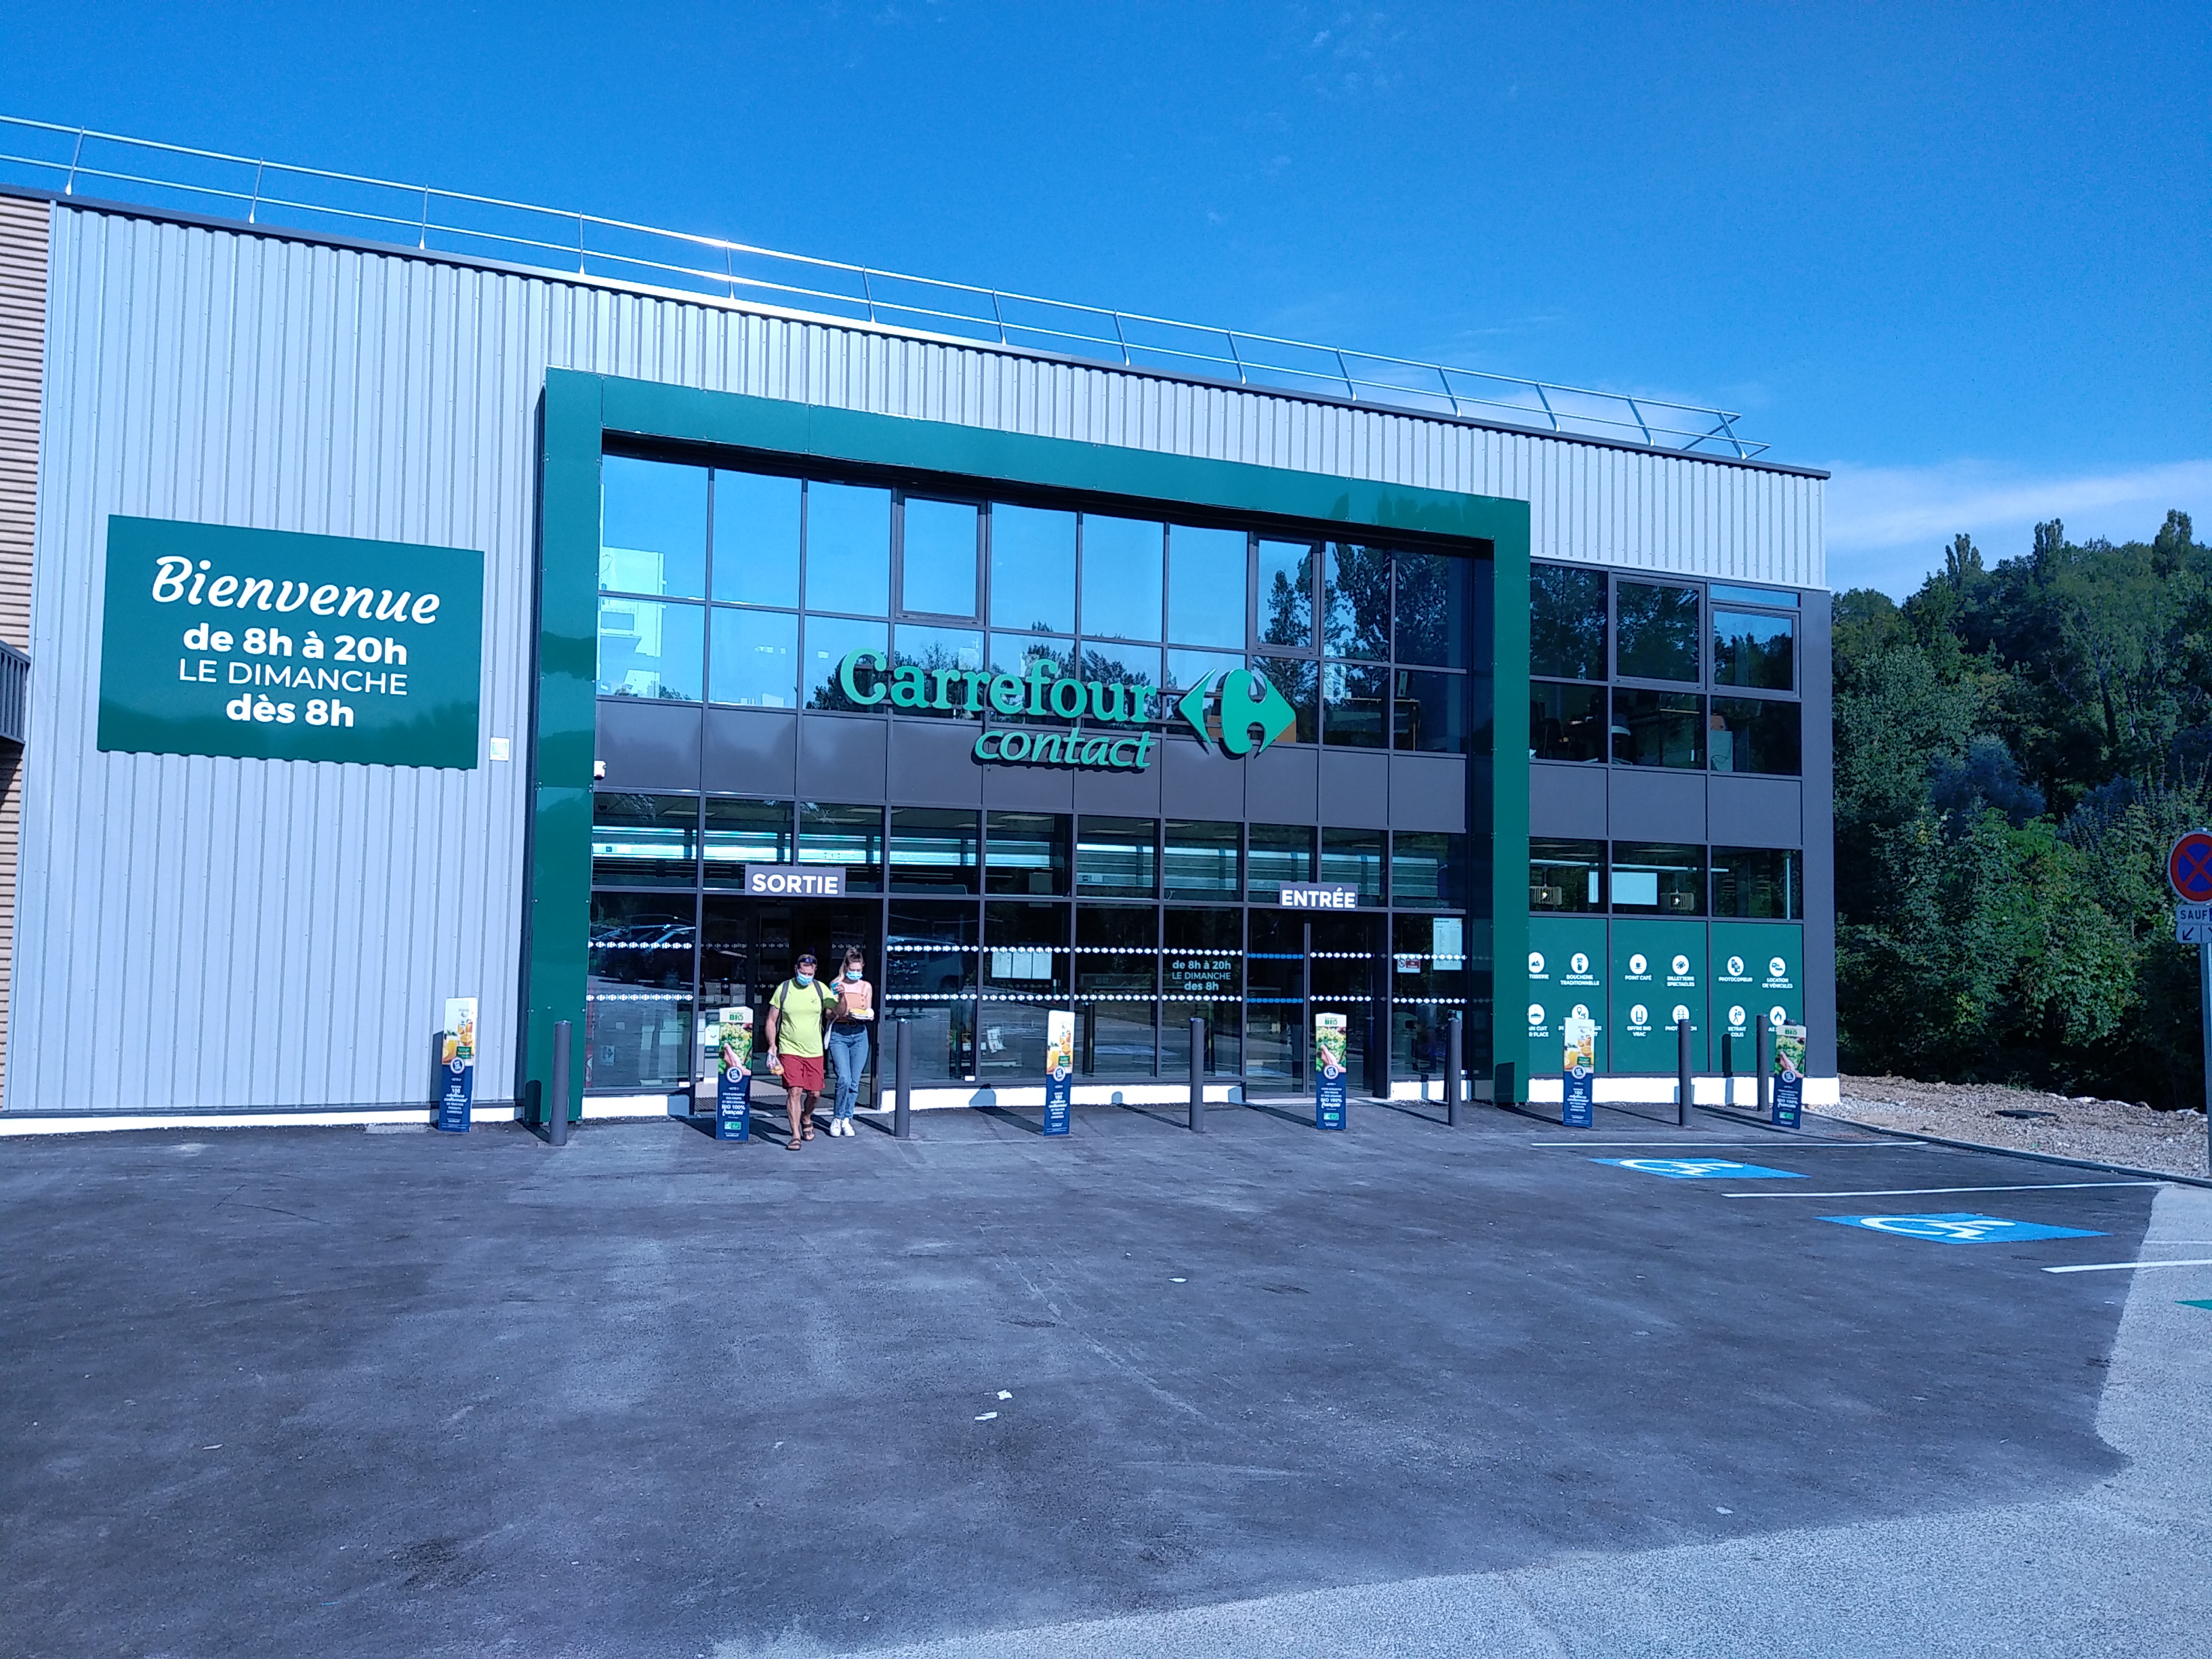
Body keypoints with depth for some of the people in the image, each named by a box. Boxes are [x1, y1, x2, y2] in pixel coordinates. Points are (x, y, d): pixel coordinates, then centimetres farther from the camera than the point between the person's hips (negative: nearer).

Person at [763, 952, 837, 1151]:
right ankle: (795, 1136, -6)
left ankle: (806, 1118, 38)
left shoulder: (821, 989, 3)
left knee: (815, 1093, 7)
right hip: (789, 1050, -2)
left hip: (814, 1052, 2)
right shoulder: (783, 989, 0)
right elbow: (772, 1020, 5)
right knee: (794, 1091, -12)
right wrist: (772, 1044, -5)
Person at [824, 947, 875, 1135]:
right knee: (844, 1078, -14)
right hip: (839, 1034, -3)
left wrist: (868, 1015, -6)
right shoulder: (836, 985, 0)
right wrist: (840, 998, -20)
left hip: (859, 1035, 3)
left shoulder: (866, 987, 10)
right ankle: (837, 1118, 4)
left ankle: (846, 1119, 17)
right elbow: (830, 1014, -4)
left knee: (855, 1082, 4)